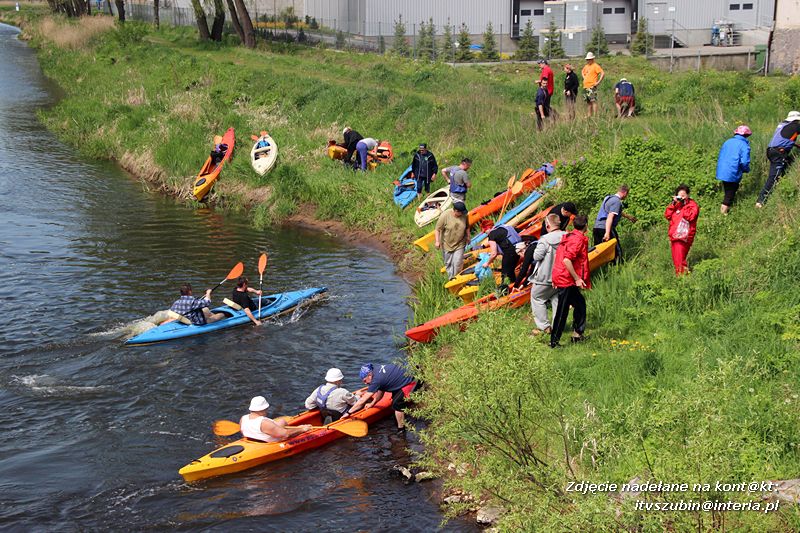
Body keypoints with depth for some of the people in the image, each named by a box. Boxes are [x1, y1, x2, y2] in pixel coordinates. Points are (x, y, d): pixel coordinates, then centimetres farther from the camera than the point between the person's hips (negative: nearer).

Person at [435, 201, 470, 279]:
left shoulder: (464, 215, -12)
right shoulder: (445, 216, -23)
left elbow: (467, 227, 8)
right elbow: (437, 229, -16)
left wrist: (468, 237, 17)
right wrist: (437, 241, -21)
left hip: (460, 244, 1)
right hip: (447, 244, -1)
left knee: (458, 264, -2)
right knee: (448, 263, 14)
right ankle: (451, 278, 33)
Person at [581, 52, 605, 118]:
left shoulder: (595, 66, -7)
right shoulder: (586, 66, 18)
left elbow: (603, 73, -16)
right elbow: (582, 72, 40)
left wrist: (598, 82, -17)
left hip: (592, 87, -8)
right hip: (585, 87, 8)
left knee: (593, 101, -13)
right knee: (588, 102, 10)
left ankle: (595, 115, -16)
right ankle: (589, 116, 13)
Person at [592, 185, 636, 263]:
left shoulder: (608, 198, 21)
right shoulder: (617, 202, -10)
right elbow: (610, 217, -22)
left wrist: (629, 217, 54)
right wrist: (607, 233, -28)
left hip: (596, 227, 9)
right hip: (605, 228, -9)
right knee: (617, 250, 1)